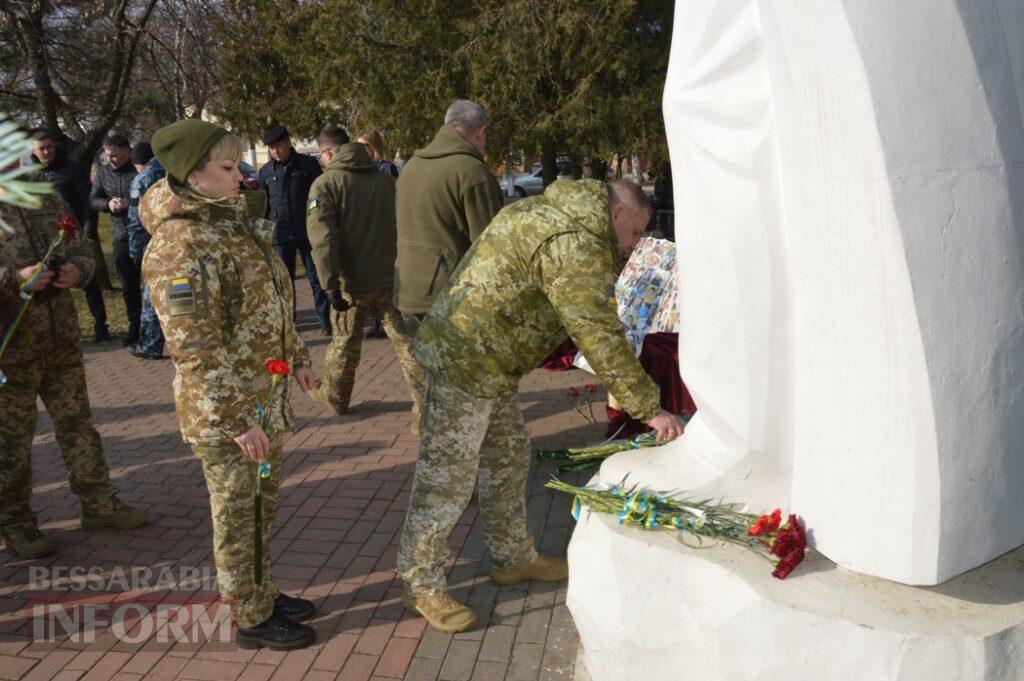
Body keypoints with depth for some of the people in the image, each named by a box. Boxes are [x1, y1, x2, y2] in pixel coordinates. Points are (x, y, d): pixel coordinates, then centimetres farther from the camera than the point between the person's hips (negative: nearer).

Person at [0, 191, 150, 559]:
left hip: (62, 339, 5)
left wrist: (77, 269, -8)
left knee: (77, 423, 14)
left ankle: (99, 504, 27)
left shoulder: (50, 200, 7)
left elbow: (82, 248, 14)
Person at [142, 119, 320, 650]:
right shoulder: (179, 246, -22)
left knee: (262, 506, 22)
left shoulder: (233, 220, 8)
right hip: (225, 412, -9)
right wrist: (237, 419, -24)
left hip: (265, 397, 9)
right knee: (239, 516, 8)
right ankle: (251, 618, 27)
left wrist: (296, 357, 21)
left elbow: (272, 301, 18)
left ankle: (264, 594, 40)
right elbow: (196, 349, -25)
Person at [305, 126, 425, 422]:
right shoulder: (385, 179, 9)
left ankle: (335, 396, 36)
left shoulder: (326, 183, -7)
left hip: (353, 283, -3)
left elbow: (323, 237, -17)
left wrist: (331, 285, -17)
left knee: (344, 342, 17)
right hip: (391, 278, 3)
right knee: (406, 343, 3)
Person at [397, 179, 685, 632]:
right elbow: (600, 337, -23)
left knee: (508, 459, 20)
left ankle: (513, 558, 36)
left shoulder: (546, 212, 12)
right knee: (446, 479, 0)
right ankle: (421, 586, 16)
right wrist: (649, 408, -17)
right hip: (466, 362, -11)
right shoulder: (574, 246, -21)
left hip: (486, 361, 11)